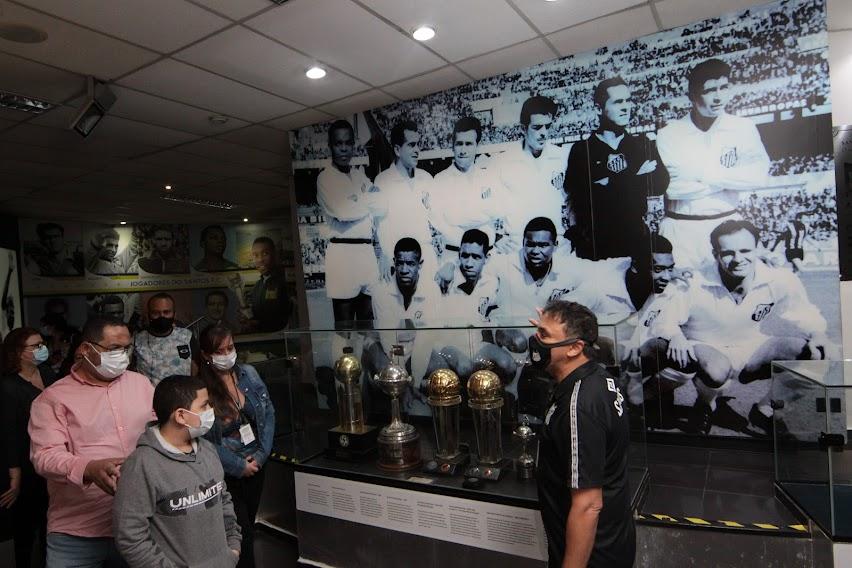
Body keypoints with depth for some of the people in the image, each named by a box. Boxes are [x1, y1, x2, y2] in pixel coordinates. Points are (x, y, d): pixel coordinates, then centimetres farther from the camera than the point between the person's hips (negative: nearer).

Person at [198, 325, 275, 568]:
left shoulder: (248, 374, -3)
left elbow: (268, 413, 0)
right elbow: (206, 441, -16)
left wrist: (261, 454, -7)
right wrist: (238, 466, -12)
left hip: (256, 465, 4)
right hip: (226, 473, -4)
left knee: (249, 523, 18)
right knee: (243, 531, 3)